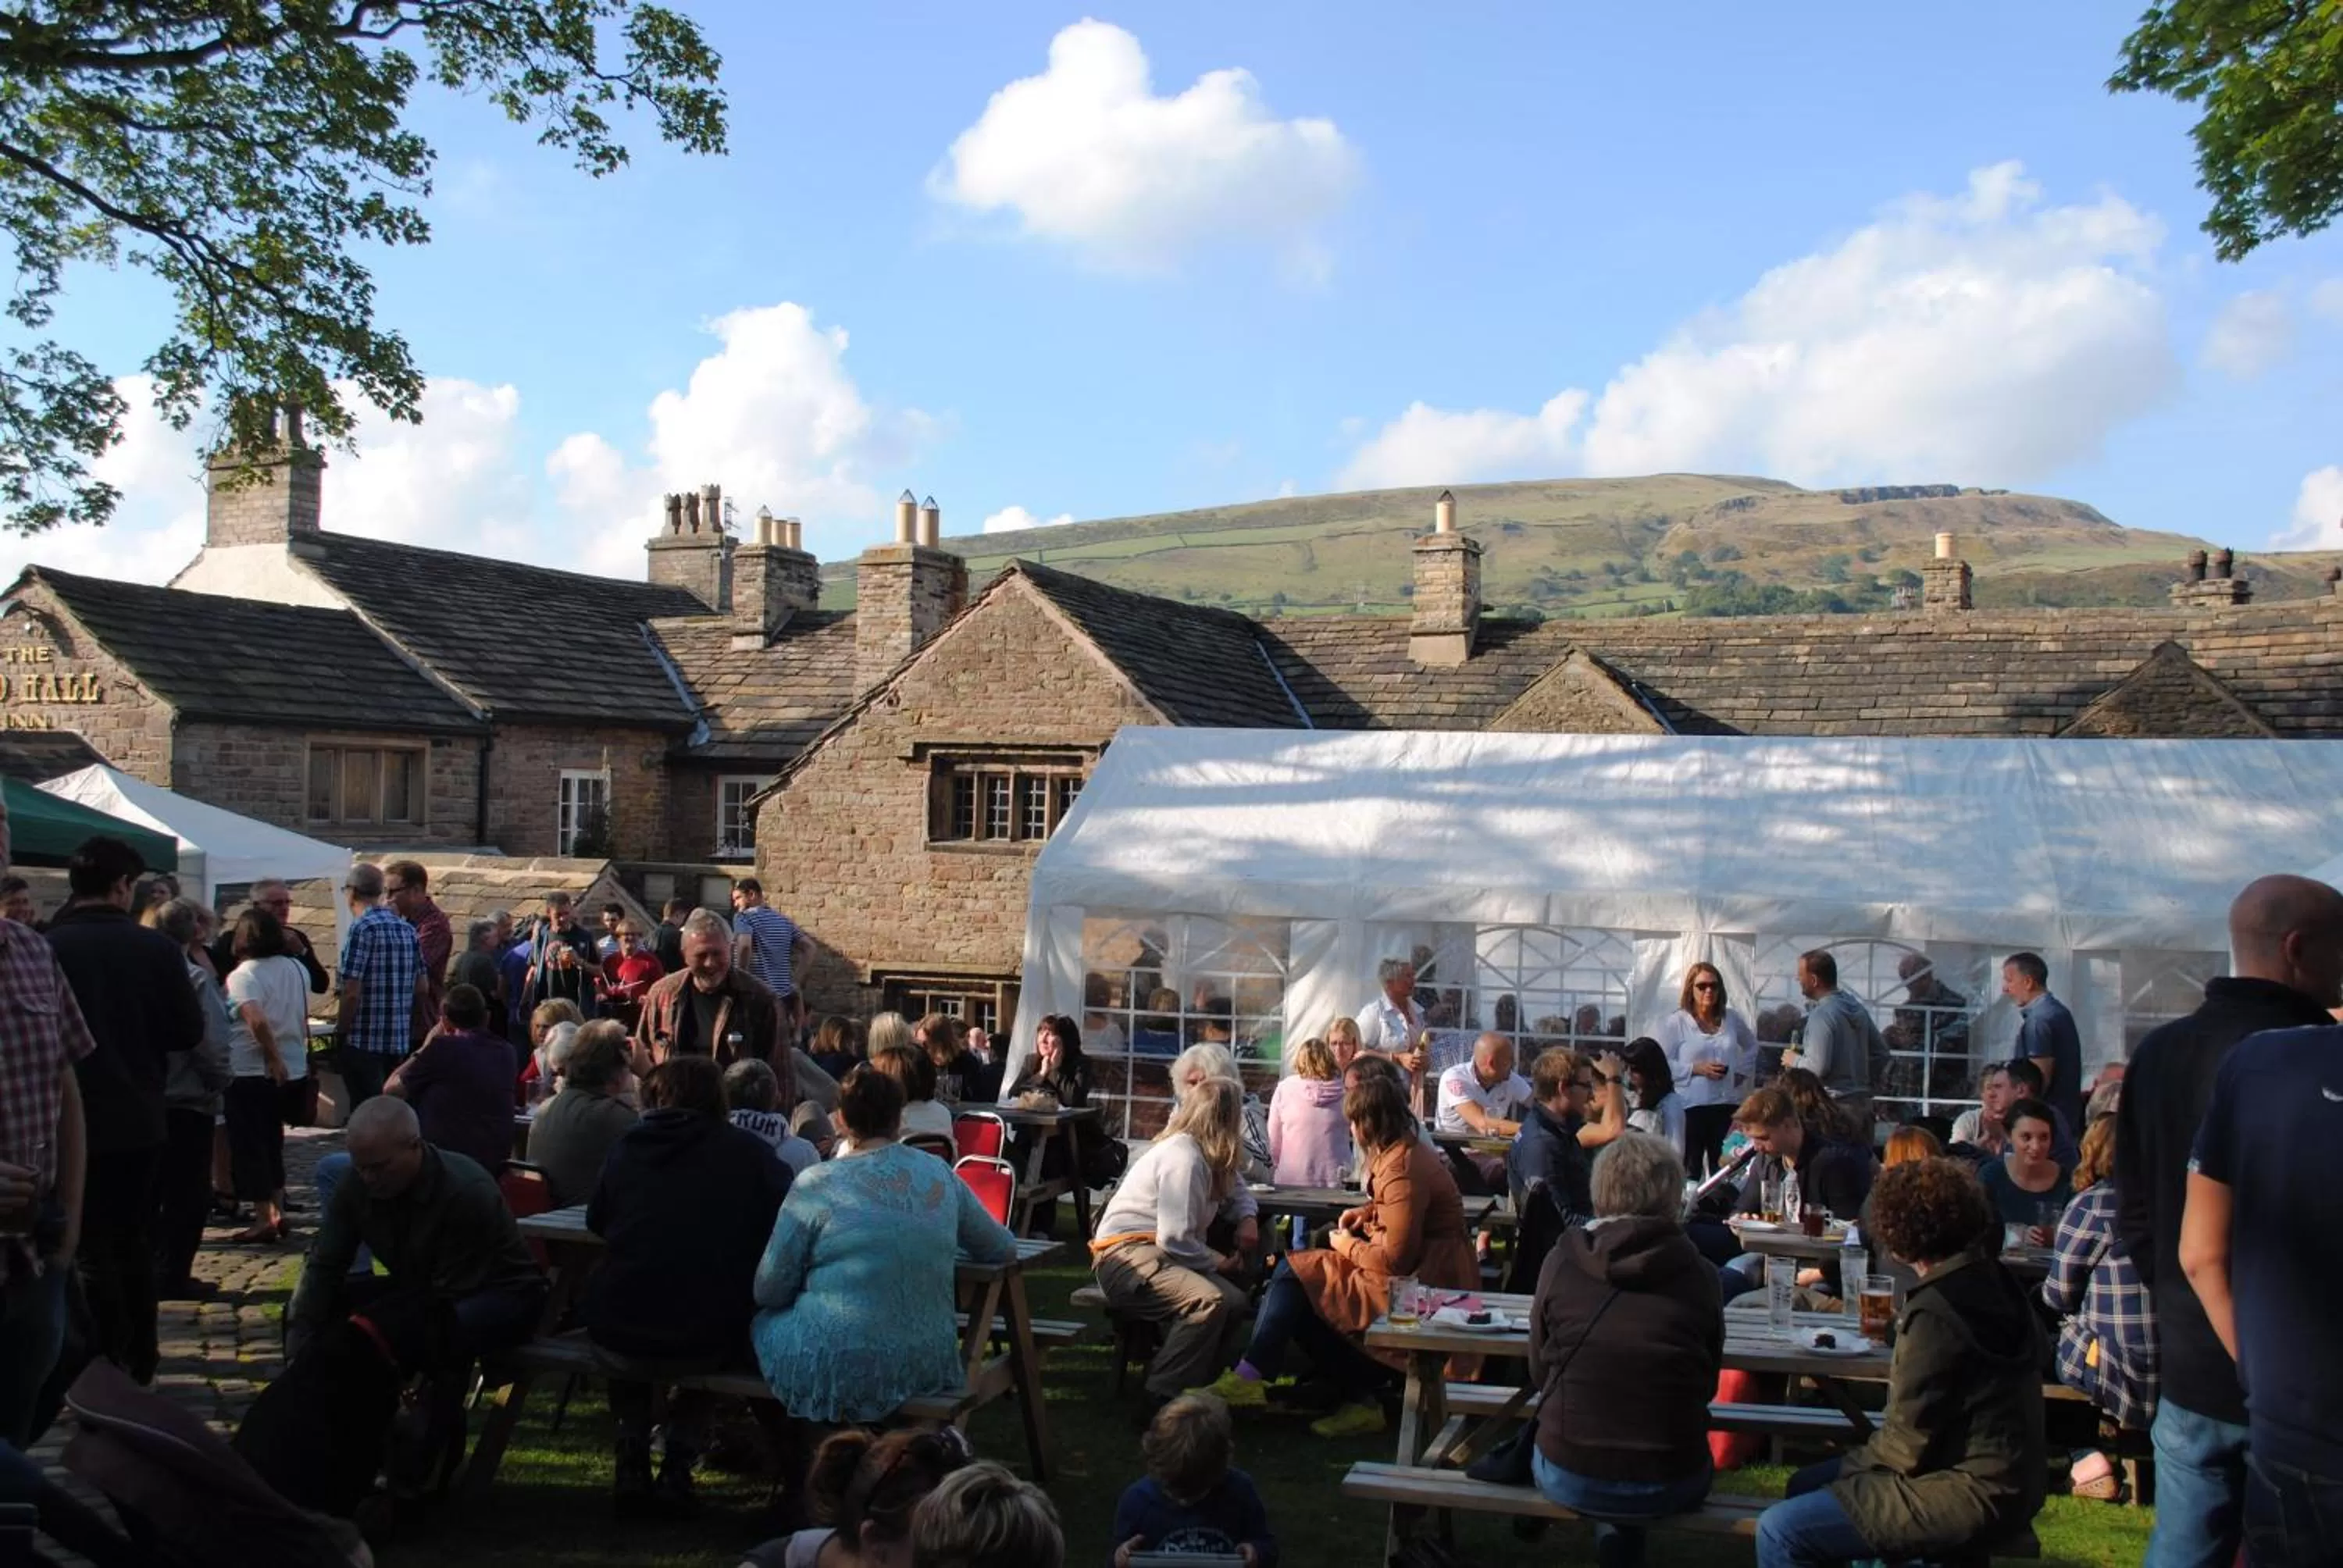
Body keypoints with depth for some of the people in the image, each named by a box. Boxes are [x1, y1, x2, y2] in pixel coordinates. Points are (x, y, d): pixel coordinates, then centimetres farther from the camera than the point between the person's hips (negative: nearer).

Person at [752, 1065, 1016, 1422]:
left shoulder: (816, 1184, -7)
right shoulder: (940, 1175, 4)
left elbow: (769, 1291, -3)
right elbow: (1004, 1248, 16)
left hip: (837, 1370, -4)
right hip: (927, 1365, 5)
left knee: (763, 1319, 25)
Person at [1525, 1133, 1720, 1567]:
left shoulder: (1562, 1262, -7)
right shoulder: (1698, 1275, -6)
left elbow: (1538, 1372, 5)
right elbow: (1707, 1384, 7)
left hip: (1569, 1480, 0)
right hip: (1671, 1486, 1)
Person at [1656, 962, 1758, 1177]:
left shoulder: (1732, 1019, 11)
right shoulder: (1675, 1022, -5)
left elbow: (1752, 1047, 29)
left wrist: (1742, 1071, 13)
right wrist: (1695, 1069, -17)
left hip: (1727, 1104, 5)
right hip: (1691, 1106, -5)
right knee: (1690, 1168, -6)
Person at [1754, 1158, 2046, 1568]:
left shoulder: (1934, 1311, -22)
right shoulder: (1996, 1282, 6)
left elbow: (1906, 1445, -17)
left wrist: (1851, 1464, -1)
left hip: (1971, 1496, -10)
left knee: (1780, 1531, -16)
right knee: (1805, 1485, 20)